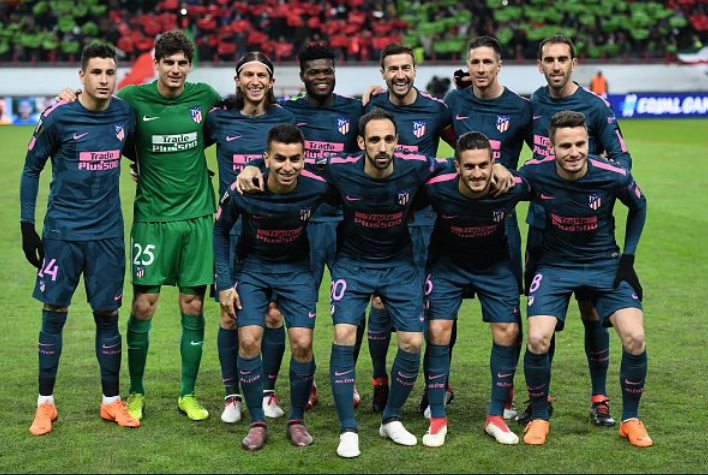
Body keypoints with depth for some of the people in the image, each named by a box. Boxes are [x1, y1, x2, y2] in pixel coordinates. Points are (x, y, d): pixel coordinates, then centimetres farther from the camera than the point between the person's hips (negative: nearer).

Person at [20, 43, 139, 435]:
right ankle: (45, 404, 13)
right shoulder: (57, 117, -8)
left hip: (108, 234, 3)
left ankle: (111, 401, 18)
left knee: (107, 315, 6)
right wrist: (27, 225, -2)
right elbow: (31, 169, 1)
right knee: (54, 315, 1)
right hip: (63, 232, -2)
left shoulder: (125, 114, 2)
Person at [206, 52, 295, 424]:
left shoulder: (285, 119, 3)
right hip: (233, 229, 0)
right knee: (230, 316, 1)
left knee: (273, 315, 1)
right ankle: (232, 395, 14)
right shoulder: (219, 119, 2)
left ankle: (268, 392, 17)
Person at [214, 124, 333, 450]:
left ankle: (297, 420, 13)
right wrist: (224, 283, -7)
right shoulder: (243, 190, -24)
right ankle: (257, 422, 5)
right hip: (252, 267, 0)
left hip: (296, 268, 0)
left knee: (302, 344, -9)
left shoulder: (317, 188, -24)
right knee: (249, 340, -12)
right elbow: (220, 230, -6)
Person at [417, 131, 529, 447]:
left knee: (508, 331, -7)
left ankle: (496, 417, 9)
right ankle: (437, 419, -1)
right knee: (438, 330, -13)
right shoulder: (437, 189, -30)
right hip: (447, 264, -1)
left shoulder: (512, 187, -27)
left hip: (495, 264, 1)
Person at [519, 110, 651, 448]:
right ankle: (539, 417, 6)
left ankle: (630, 419, 8)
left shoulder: (614, 176, -18)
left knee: (634, 338, -16)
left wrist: (628, 257, 1)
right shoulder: (534, 174, -18)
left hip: (605, 264, 0)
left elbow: (638, 206, 5)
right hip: (555, 265, 0)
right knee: (537, 340, -19)